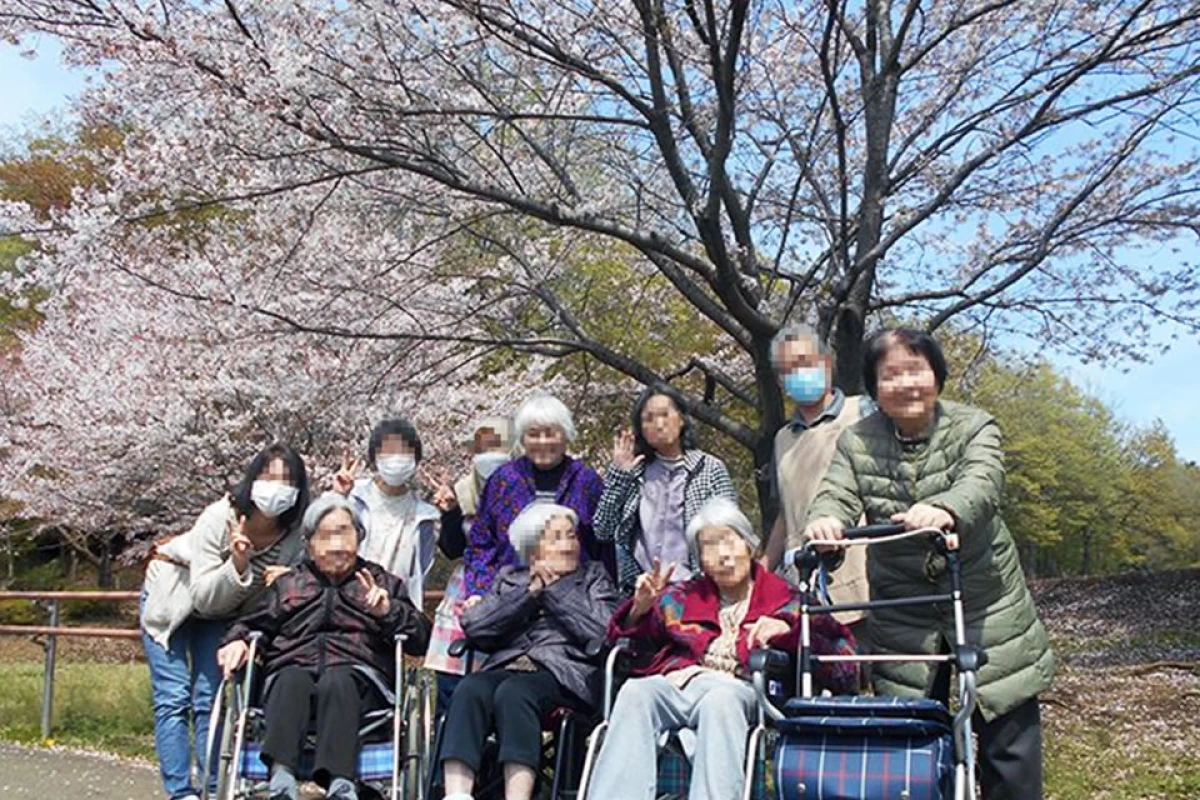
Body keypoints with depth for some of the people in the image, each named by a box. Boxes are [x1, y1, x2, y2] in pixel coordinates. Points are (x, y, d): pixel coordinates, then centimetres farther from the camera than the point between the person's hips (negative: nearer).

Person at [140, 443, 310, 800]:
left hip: (221, 612, 3)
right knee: (174, 698, -8)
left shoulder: (295, 537, -23)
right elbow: (203, 597, -29)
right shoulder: (220, 518, -33)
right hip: (173, 596, -3)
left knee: (209, 700, 0)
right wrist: (236, 565, -45)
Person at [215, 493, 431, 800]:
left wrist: (389, 610, -4)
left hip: (357, 674, -1)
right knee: (291, 680, -35)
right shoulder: (288, 585, 33)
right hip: (294, 669, 1)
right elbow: (255, 623, 24)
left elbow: (420, 637, 15)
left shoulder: (383, 583, 26)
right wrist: (238, 640, 1)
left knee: (336, 681, -37)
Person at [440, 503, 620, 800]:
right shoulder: (509, 578, 27)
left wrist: (554, 589, 6)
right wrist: (529, 592, 4)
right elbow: (473, 626, 9)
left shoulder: (594, 576, 22)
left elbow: (601, 632, 2)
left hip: (565, 673, -3)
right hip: (506, 668, 3)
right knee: (469, 689, -31)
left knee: (513, 691, -34)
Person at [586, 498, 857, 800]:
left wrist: (788, 629, -8)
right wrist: (641, 607, 2)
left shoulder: (783, 600, 21)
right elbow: (623, 635, 23)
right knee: (635, 692, -31)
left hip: (738, 690, -2)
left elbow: (840, 647, 10)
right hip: (674, 682, 2)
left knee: (721, 698, -37)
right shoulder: (682, 598, 28)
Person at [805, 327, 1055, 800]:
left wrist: (945, 510, -46)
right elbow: (837, 494, -11)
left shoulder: (973, 428, -4)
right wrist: (825, 519, -37)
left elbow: (982, 483, -22)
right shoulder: (856, 442, 3)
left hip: (988, 612, -1)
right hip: (901, 618, 1)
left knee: (1009, 743, 5)